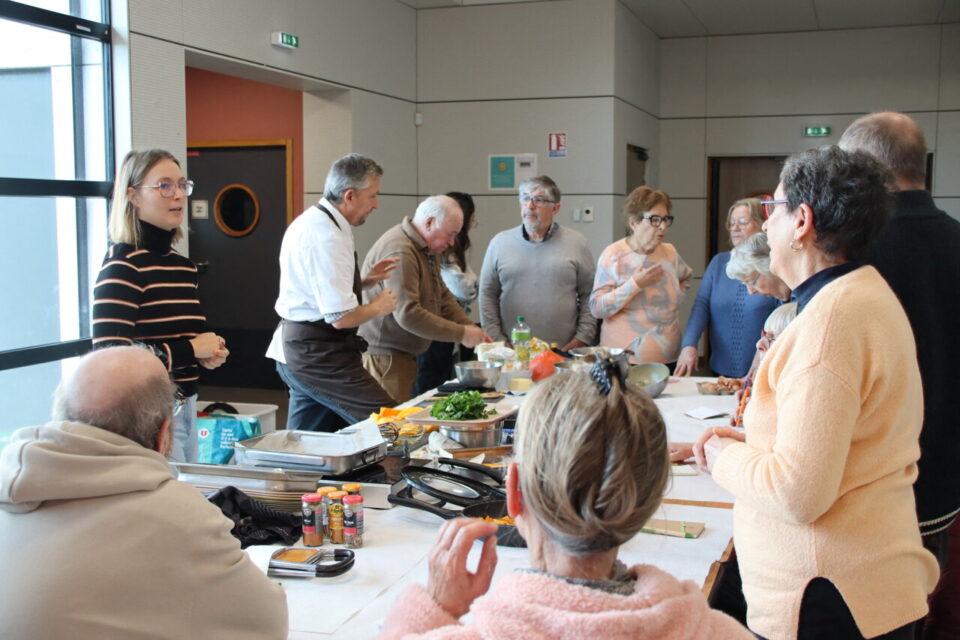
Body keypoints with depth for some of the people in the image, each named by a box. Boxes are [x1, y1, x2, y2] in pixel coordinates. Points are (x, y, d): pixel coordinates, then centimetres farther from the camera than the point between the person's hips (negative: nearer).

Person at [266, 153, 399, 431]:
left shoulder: (309, 221, 12)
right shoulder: (326, 236, -21)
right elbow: (341, 317, -24)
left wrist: (362, 281, 14)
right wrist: (378, 307, -6)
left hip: (295, 349, 11)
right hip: (317, 355, -11)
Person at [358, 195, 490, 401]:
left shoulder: (427, 249, 13)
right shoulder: (400, 252, -21)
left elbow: (442, 296, 19)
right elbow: (408, 314, -27)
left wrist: (471, 328, 4)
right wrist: (461, 333, -21)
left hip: (404, 354, 10)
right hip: (384, 356, -10)